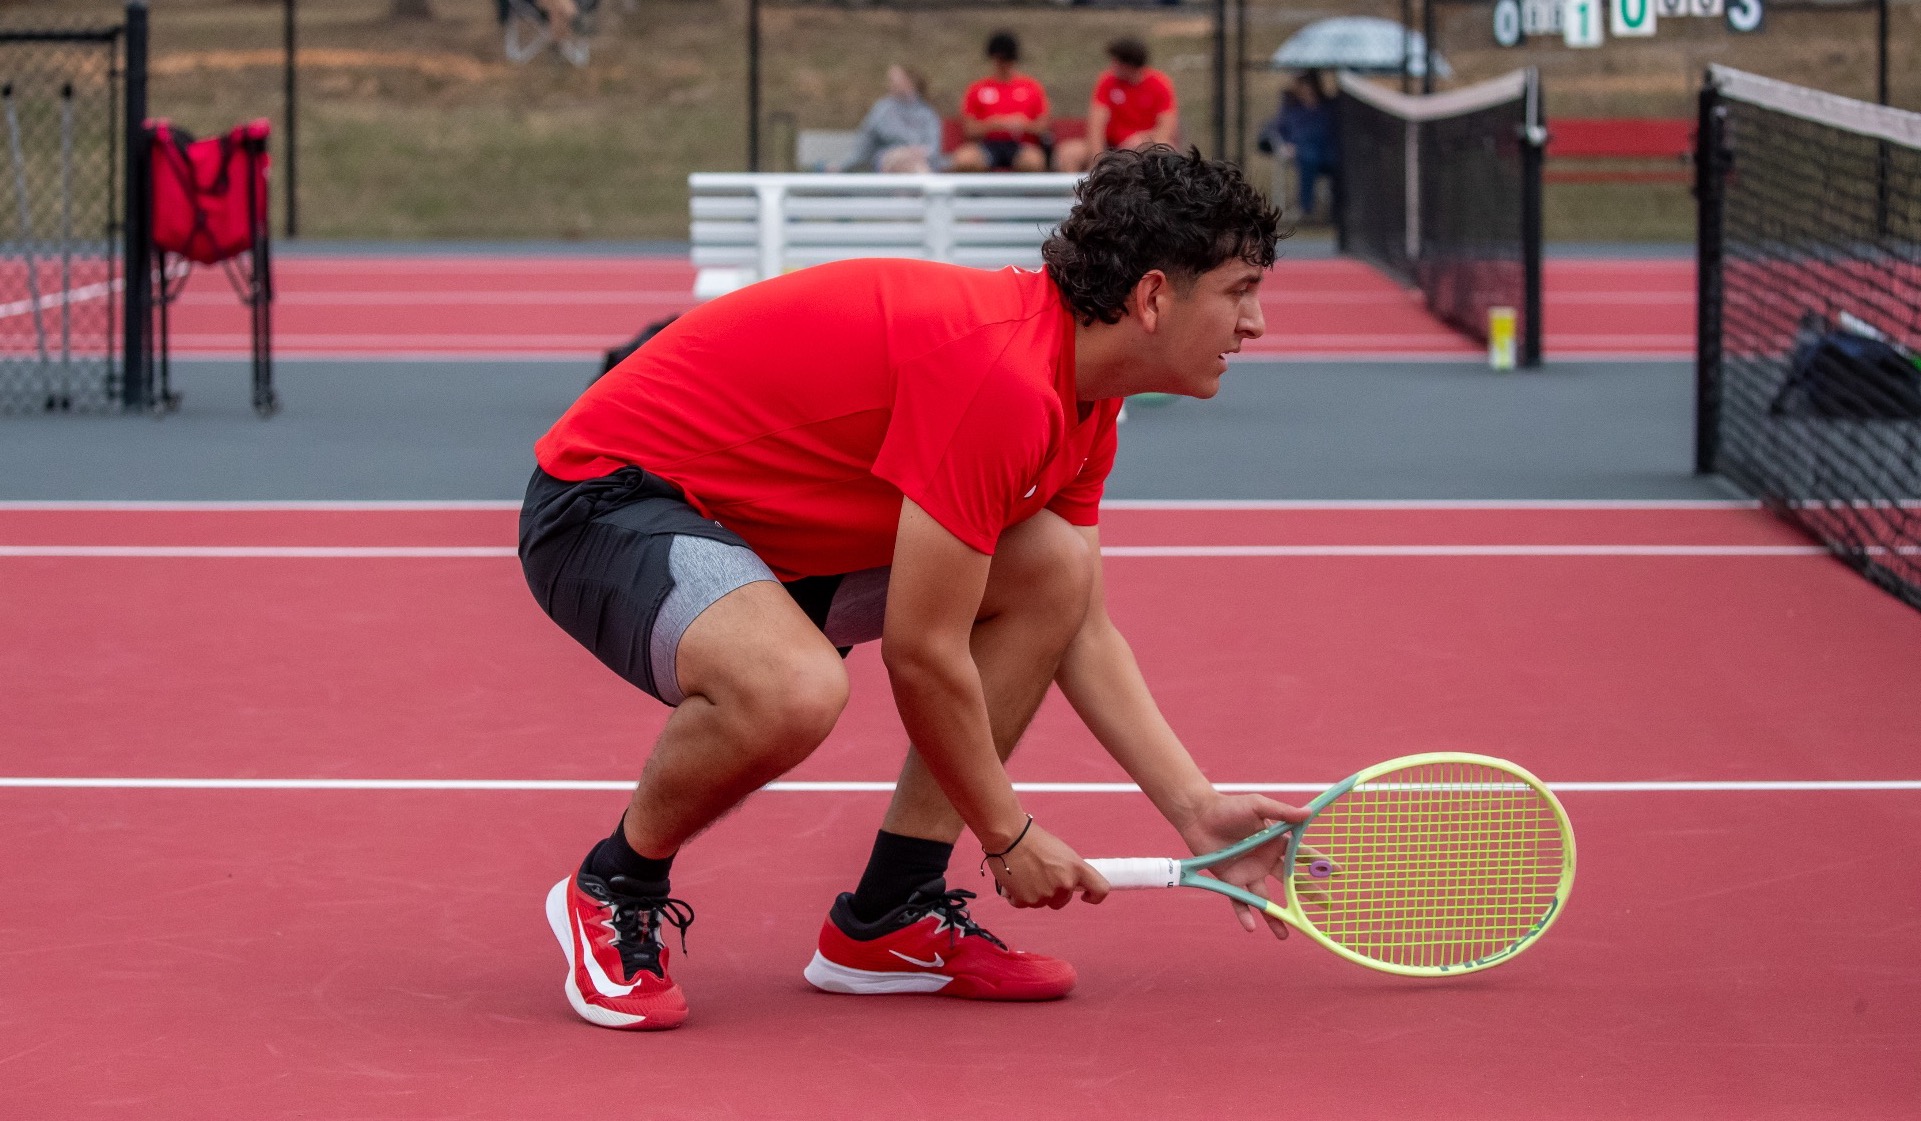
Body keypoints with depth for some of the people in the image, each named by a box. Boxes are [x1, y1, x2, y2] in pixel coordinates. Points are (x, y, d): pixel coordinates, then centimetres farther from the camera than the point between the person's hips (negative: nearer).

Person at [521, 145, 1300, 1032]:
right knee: (795, 689, -38)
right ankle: (613, 892, -6)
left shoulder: (1079, 394, 4)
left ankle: (885, 922, 7)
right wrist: (1007, 834, -9)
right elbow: (922, 655, -23)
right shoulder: (1001, 376, -28)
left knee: (1053, 569, 1)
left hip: (761, 519, 10)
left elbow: (1082, 632, 13)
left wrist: (1199, 812, 5)